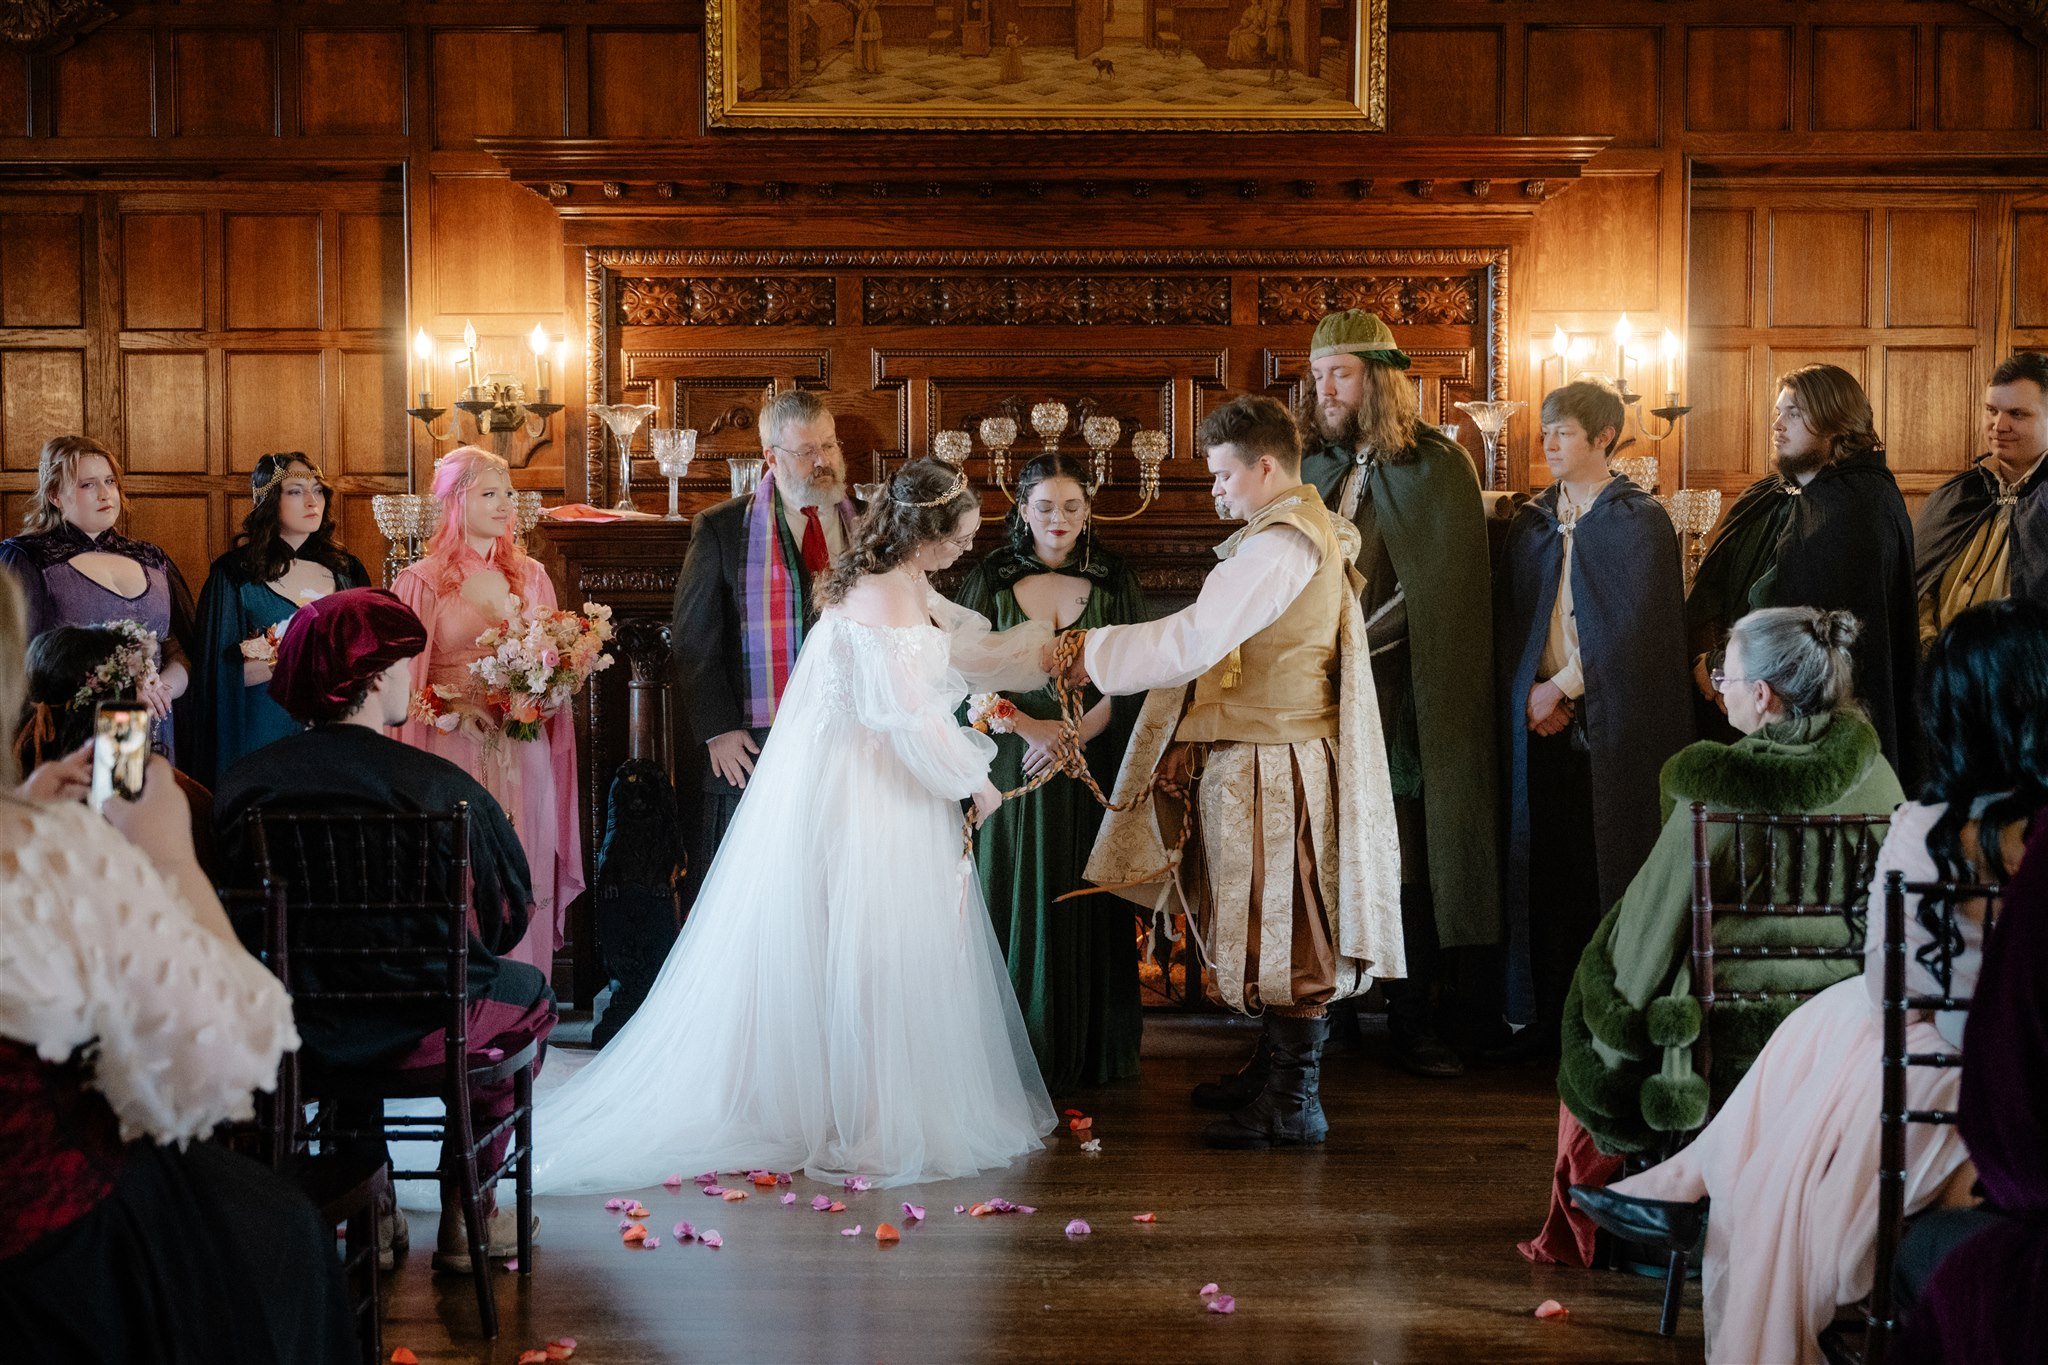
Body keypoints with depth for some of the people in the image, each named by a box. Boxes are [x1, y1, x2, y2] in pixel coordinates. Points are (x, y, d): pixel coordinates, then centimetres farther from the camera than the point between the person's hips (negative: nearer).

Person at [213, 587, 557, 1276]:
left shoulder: (241, 783, -9)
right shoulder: (439, 786, -20)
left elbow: (240, 923, 4)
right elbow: (508, 919, -10)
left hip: (286, 1036, 4)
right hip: (417, 1035, -4)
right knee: (530, 991, 27)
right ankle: (466, 1217, 33)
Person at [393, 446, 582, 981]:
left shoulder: (531, 577, 12)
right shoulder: (423, 580, 0)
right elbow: (408, 681, -1)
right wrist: (473, 701, -15)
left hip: (523, 753, 4)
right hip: (454, 750, -4)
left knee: (524, 880, 3)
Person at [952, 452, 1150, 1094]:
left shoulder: (1115, 580, 4)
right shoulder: (991, 579, 3)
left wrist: (1077, 734, -15)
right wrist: (1030, 728, -14)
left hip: (1094, 771, 0)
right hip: (1012, 769, 0)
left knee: (1088, 906, 2)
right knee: (1017, 904, 1)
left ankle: (1090, 1051, 12)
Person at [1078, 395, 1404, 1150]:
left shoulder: (1280, 545, -19)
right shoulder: (1311, 532, 15)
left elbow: (1193, 640, -24)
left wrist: (1096, 649, -14)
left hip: (1271, 766, -10)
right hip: (1253, 756, 10)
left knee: (1282, 930, -2)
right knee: (1265, 927, 18)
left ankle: (1294, 1103, 6)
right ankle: (1273, 1071, 30)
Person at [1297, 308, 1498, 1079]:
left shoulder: (1437, 465, 0)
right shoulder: (1314, 467, 12)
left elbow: (1446, 591, -3)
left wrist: (1360, 640, -7)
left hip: (1404, 700, -3)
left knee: (1414, 866, -1)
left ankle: (1418, 1022, 8)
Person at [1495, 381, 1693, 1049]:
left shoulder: (1640, 521, -2)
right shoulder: (1530, 522, 12)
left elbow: (1634, 626, -9)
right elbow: (1510, 619, 12)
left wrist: (1561, 687, -9)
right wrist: (1530, 692, -4)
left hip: (1610, 721, -4)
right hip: (1540, 718, 4)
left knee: (1604, 867, -2)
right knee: (1544, 865, 4)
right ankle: (1545, 1013, 12)